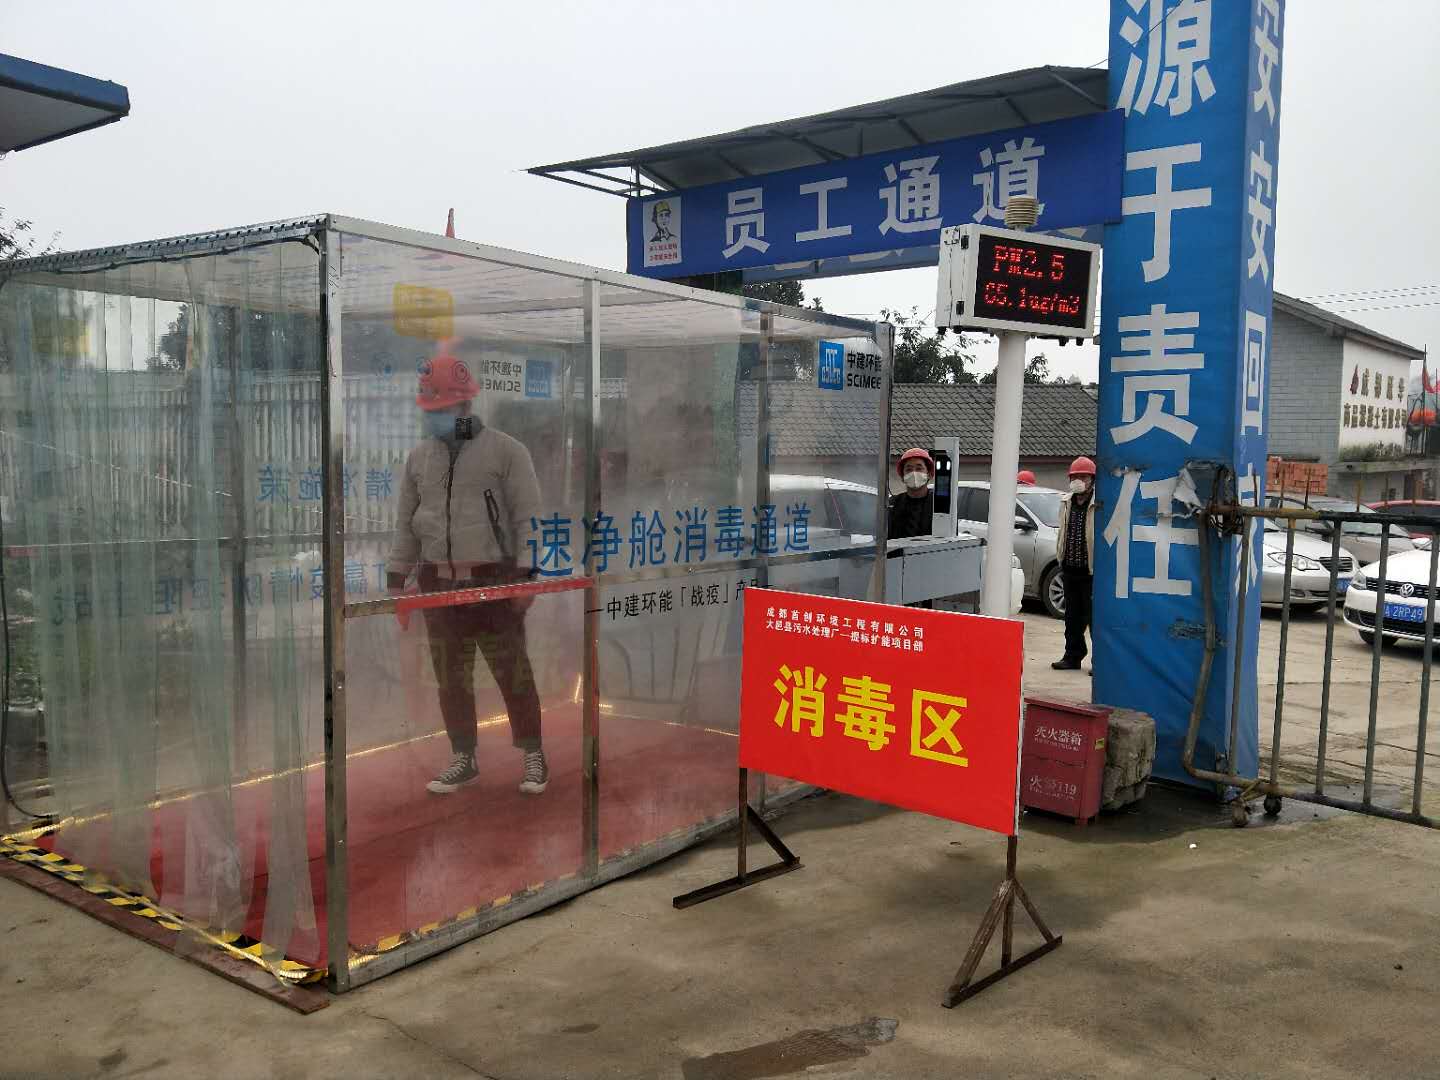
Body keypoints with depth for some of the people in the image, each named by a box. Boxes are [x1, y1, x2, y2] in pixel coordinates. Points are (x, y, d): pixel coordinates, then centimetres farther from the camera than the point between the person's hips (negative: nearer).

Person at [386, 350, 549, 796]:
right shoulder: (419, 456, 11)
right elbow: (405, 522, 16)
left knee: (512, 673, 1)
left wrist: (526, 578, -10)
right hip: (438, 582, 5)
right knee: (451, 677, 10)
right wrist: (396, 577, 11)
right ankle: (463, 759, 23)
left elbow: (528, 519, -5)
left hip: (494, 581, -5)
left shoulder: (505, 450, -3)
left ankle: (533, 757, 15)